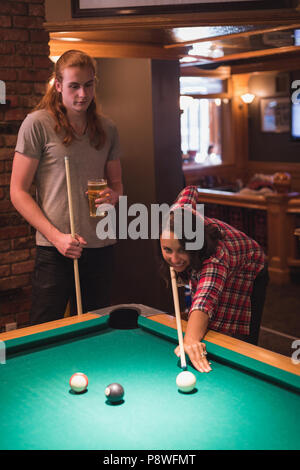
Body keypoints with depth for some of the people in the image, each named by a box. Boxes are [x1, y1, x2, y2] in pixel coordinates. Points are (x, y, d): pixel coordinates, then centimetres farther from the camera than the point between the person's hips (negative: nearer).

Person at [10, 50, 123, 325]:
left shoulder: (108, 128, 9)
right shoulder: (37, 123, -6)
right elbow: (18, 191, -6)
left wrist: (113, 196, -6)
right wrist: (56, 236, -15)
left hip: (101, 247, 5)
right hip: (55, 250, -4)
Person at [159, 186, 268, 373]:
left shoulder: (216, 260, -49)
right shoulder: (173, 218, -31)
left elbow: (204, 300, -68)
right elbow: (190, 191, -8)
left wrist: (191, 340, -87)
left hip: (246, 279, -6)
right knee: (207, 333, 8)